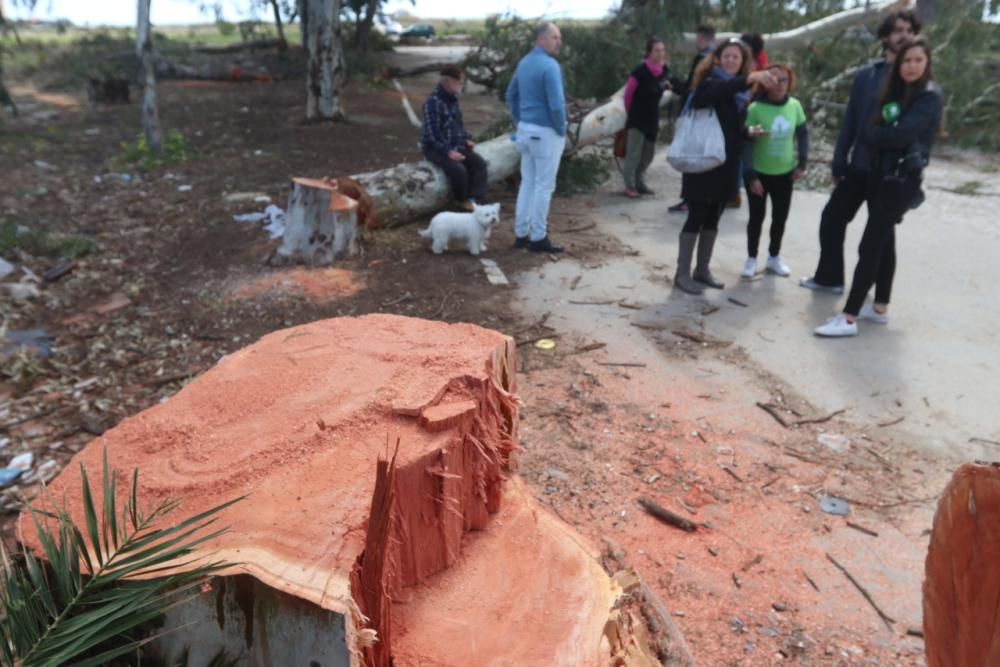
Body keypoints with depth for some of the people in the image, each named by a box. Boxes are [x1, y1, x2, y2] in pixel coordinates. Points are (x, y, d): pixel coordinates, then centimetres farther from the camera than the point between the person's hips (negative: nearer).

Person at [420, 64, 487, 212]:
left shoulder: (453, 99, 9)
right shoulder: (433, 102, -17)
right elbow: (432, 134, -22)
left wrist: (466, 140, 6)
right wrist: (448, 151, -27)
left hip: (456, 145, 8)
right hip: (435, 148, -8)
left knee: (479, 162, -11)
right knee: (458, 169, -30)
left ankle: (475, 200, -14)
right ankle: (463, 202, -7)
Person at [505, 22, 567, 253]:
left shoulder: (524, 63, 10)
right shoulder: (550, 66, -18)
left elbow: (511, 96, 17)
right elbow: (557, 105, -24)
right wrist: (561, 130, -9)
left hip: (527, 130, 8)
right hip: (546, 132, -8)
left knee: (527, 182, 14)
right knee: (544, 186, -1)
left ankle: (521, 233, 19)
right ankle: (538, 238, 5)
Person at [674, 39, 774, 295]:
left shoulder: (741, 91, 15)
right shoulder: (710, 81, -6)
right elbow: (712, 93, -32)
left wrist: (750, 133, 4)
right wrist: (751, 78, -42)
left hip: (727, 163, 7)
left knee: (713, 218, 11)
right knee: (697, 217, -5)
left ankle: (702, 270, 20)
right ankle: (682, 273, 1)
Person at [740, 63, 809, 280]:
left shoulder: (794, 105, -5)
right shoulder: (755, 108, -18)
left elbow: (803, 134, 7)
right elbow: (746, 143, -17)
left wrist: (802, 162, 1)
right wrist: (750, 175, -20)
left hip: (785, 172, 4)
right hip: (759, 172, -3)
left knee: (780, 217, 11)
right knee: (757, 216, 6)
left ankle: (774, 257, 28)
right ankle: (751, 259, 21)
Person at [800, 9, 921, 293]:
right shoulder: (866, 74, 4)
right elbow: (850, 121, 5)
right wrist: (839, 164, 3)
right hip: (859, 168, 3)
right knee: (832, 218, 9)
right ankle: (829, 277, 26)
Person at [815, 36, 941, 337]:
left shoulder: (930, 96, -11)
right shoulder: (898, 92, 14)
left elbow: (901, 134, -22)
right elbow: (883, 129, 12)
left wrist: (869, 134, -8)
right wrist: (875, 135, -8)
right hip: (880, 174, 9)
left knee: (869, 247, -12)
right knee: (884, 242, 14)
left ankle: (849, 318, -12)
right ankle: (880, 308, 24)